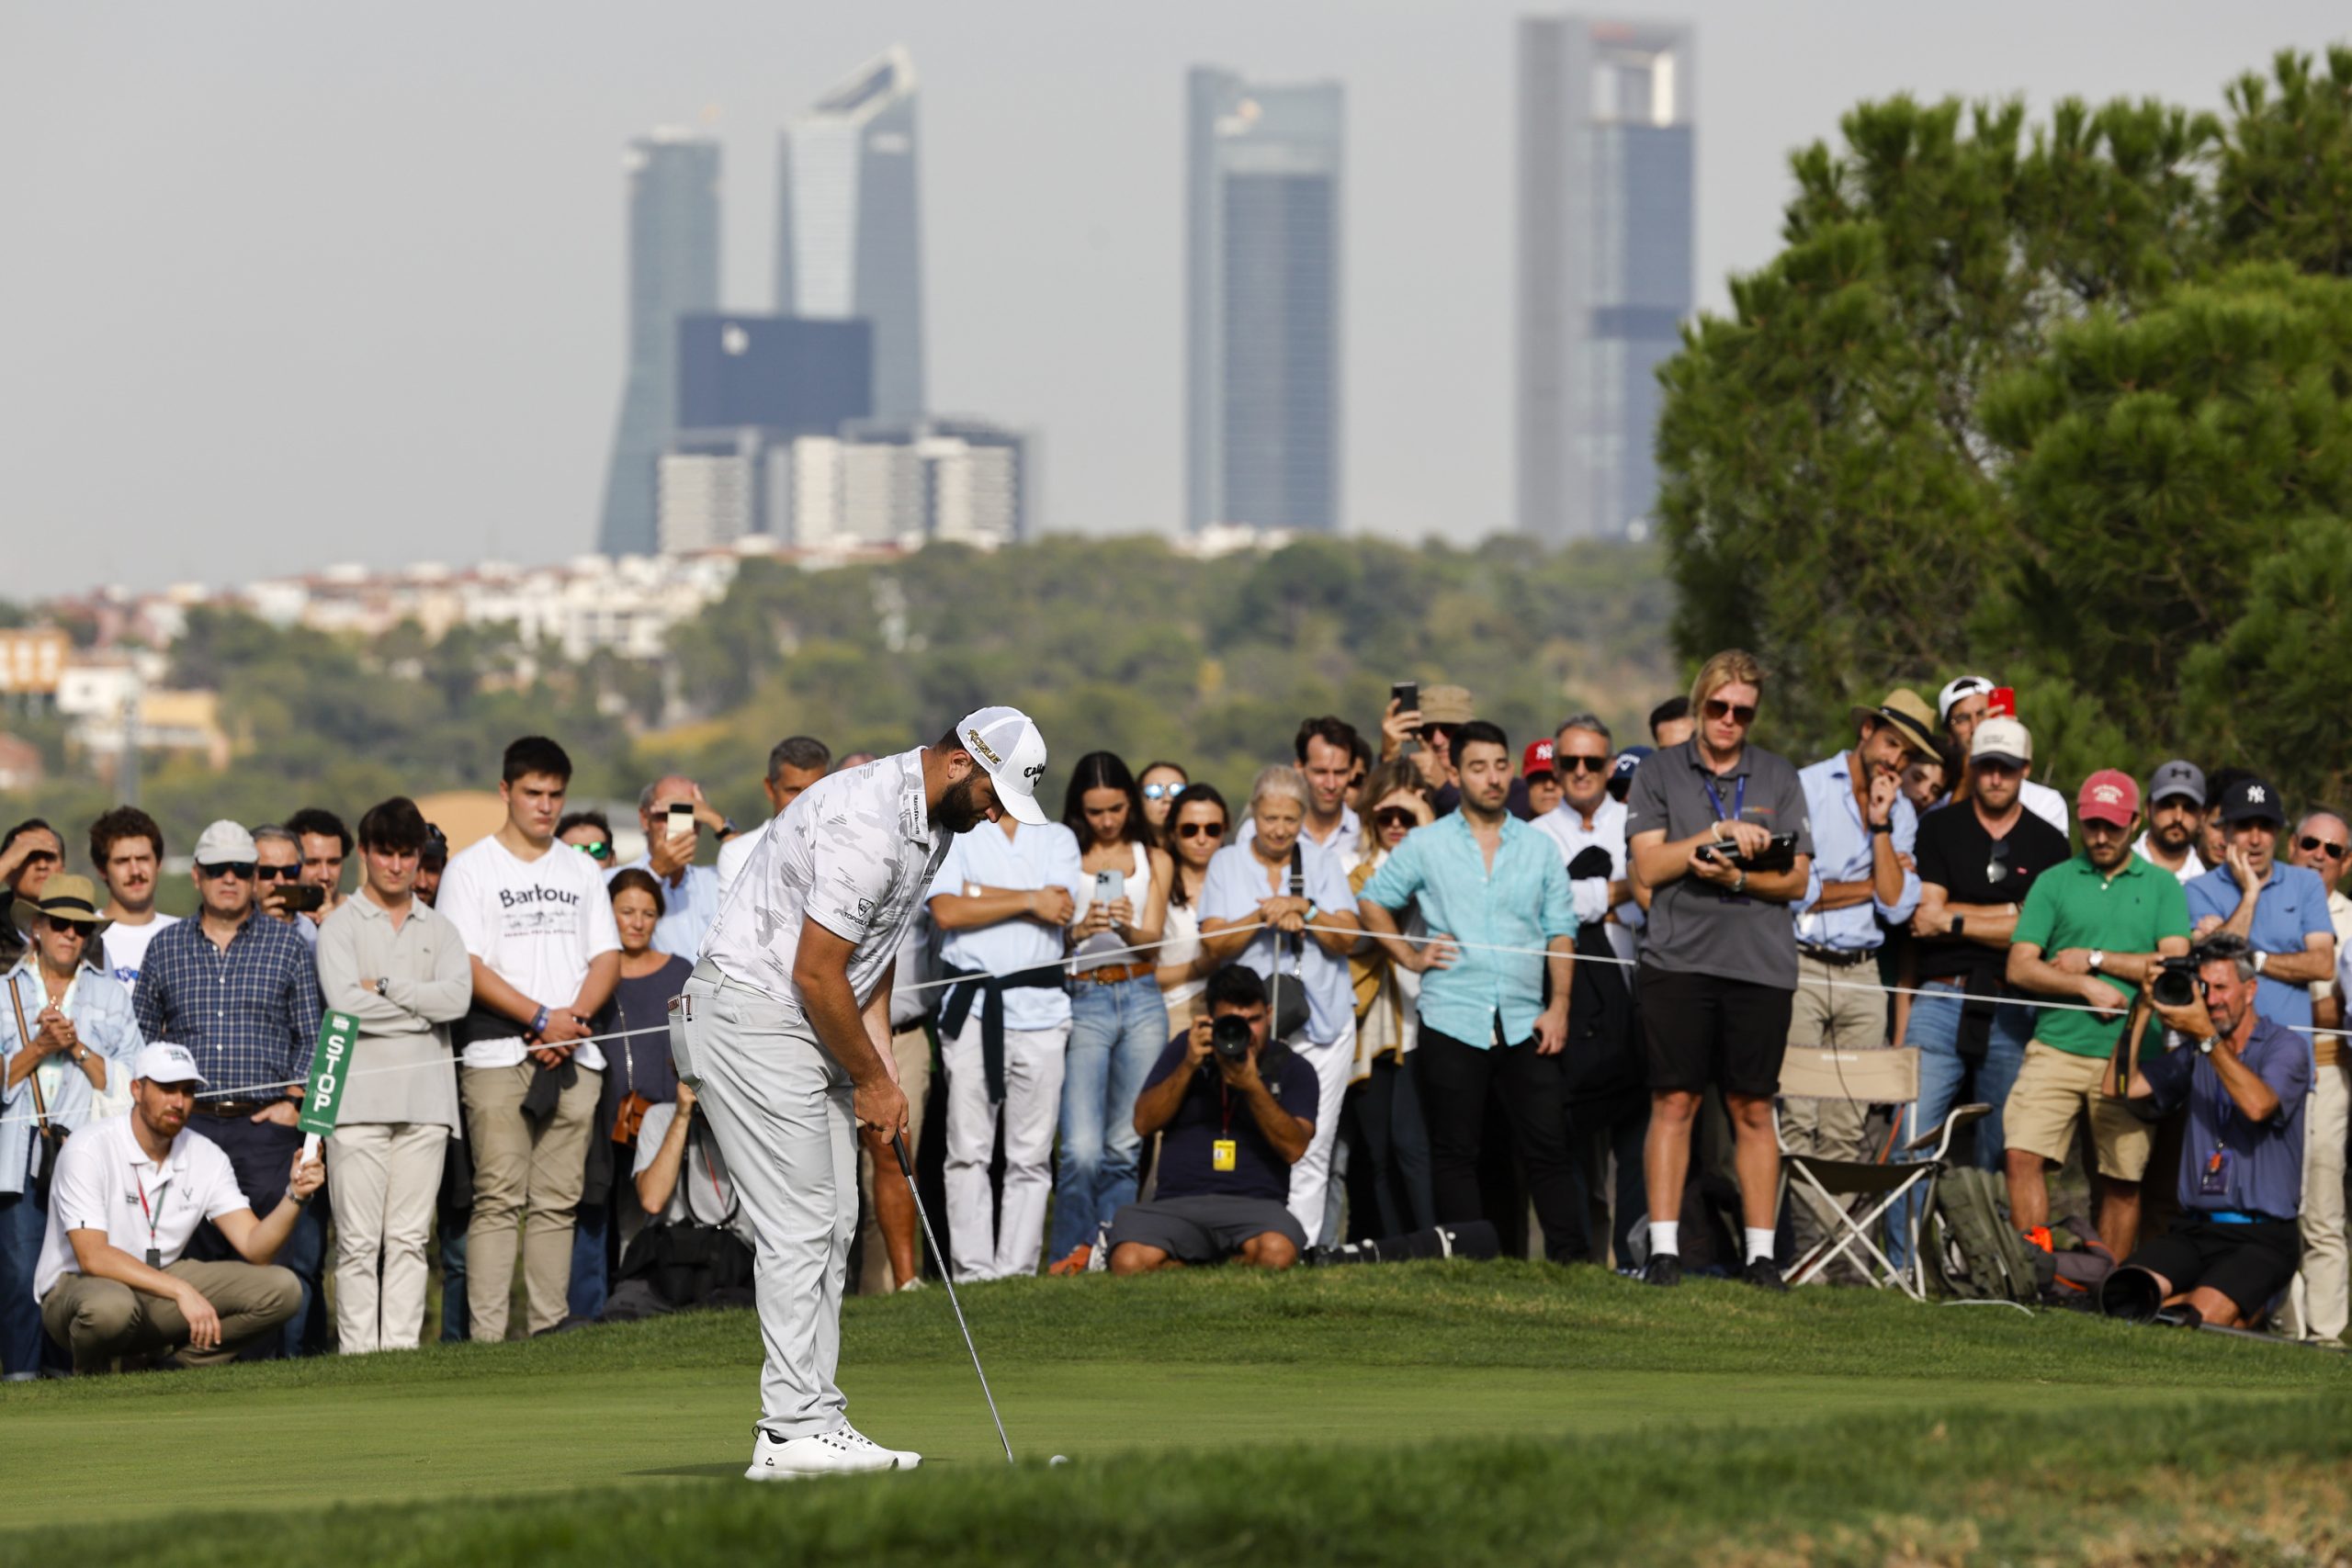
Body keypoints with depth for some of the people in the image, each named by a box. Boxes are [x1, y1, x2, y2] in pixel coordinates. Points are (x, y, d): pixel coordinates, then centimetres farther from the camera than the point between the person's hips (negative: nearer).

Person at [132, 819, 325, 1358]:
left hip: (266, 1123, -1)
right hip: (189, 1125, 1)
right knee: (195, 1251, 0)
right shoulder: (165, 948, 13)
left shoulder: (287, 945, 9)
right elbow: (141, 1036, 16)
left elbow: (313, 1036, 7)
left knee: (287, 1248, -8)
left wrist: (293, 1101, -4)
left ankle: (286, 1350, -4)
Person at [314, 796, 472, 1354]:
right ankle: (357, 1352, -6)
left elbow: (459, 994, -1)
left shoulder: (438, 928, 16)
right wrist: (424, 1009, -3)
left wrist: (385, 987, -7)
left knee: (409, 1238, 3)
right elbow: (344, 1004, -10)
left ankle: (402, 1347, 3)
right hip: (360, 1095, -3)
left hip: (426, 1097, 3)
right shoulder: (341, 926, 6)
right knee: (358, 1240, -7)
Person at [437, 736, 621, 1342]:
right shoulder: (471, 867, 4)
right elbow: (467, 967, -6)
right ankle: (486, 1337, -13)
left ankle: (549, 1333, 3)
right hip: (498, 1057, -4)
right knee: (498, 1197, -10)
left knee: (558, 1199, 2)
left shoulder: (582, 870, 18)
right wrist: (542, 1018, -13)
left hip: (573, 1057, 4)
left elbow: (607, 958, 13)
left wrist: (574, 1017, -6)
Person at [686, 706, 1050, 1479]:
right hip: (752, 1017, -10)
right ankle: (795, 1431, -11)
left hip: (805, 1029, 10)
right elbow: (815, 972, -21)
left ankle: (809, 1421, 9)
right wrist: (870, 1079, -8)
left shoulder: (929, 824, 9)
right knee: (798, 1229, -11)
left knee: (831, 1225, 8)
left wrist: (881, 1072, 9)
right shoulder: (867, 823, -24)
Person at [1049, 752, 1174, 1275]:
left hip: (1141, 1000, 3)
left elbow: (1152, 943, 4)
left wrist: (1127, 927, -18)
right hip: (1080, 1001, -3)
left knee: (1125, 1144, 2)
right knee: (1081, 1148, -15)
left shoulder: (1153, 861, 14)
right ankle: (1071, 1253, -4)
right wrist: (1079, 931, -21)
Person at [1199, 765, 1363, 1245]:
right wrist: (1263, 918, -13)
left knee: (1311, 1145, -6)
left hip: (1320, 1021, 1)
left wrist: (1305, 911, -13)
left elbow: (1347, 937, 3)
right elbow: (1214, 944, 1)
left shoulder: (1322, 863, 10)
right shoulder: (1227, 864, 9)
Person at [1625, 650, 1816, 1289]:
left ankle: (1760, 1253, 5)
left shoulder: (1779, 779, 12)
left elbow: (1797, 878, 7)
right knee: (1674, 1101, -5)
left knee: (1753, 1110, 3)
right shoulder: (1659, 773, 9)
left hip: (1761, 965, 1)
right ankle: (1664, 1248, -3)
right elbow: (1649, 865, -1)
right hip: (1679, 960, -1)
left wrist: (1738, 877, -10)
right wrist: (1719, 833, -10)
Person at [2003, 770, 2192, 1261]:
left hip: (2131, 1054, 0)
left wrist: (2095, 958, -5)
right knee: (2023, 1154, -15)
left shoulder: (2161, 887, 10)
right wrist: (2087, 986, -9)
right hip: (2057, 1048, 0)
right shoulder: (2054, 883, 11)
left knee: (2124, 1179, 1)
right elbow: (2020, 967, 3)